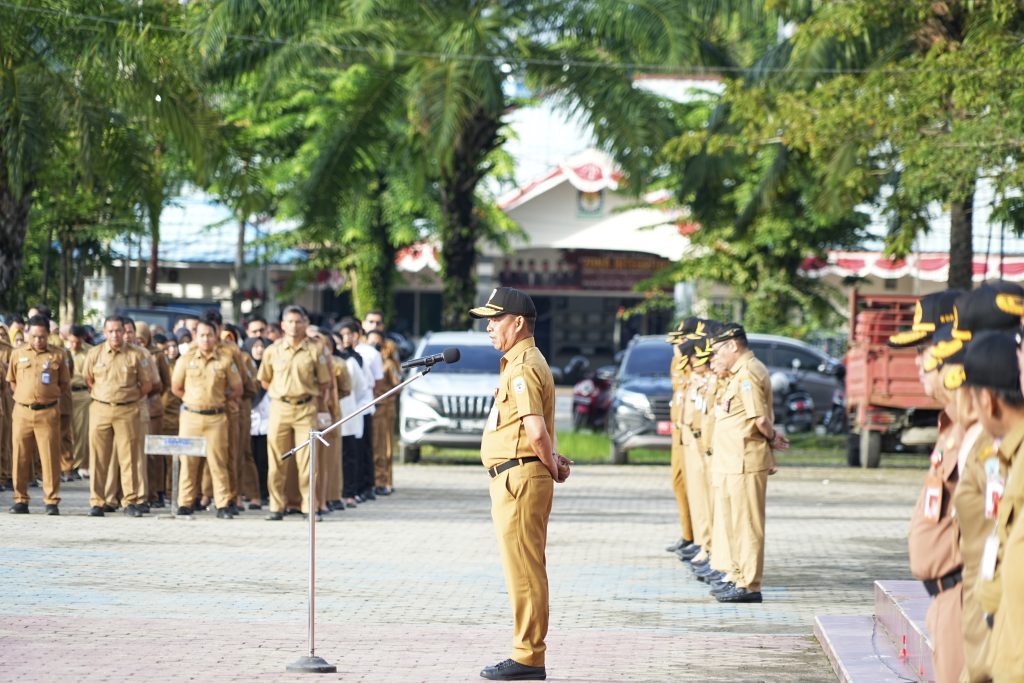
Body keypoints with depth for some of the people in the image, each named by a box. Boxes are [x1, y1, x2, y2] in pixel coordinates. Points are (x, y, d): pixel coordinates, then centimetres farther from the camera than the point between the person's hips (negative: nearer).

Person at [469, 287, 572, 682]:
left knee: (524, 572, -7)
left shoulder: (522, 368, -15)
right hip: (517, 480, 11)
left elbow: (536, 431, -24)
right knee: (527, 571, 14)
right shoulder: (524, 363, 18)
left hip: (519, 478, -11)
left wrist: (552, 467, -10)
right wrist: (554, 461, 12)